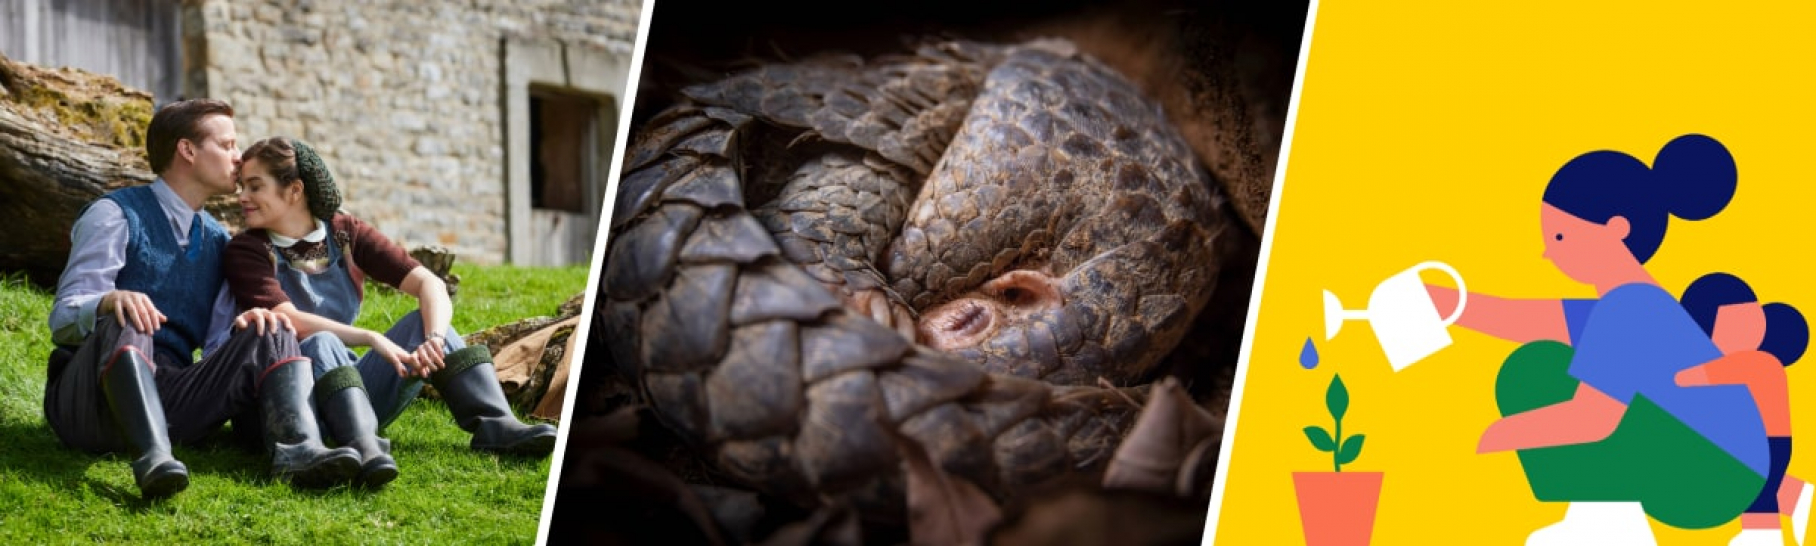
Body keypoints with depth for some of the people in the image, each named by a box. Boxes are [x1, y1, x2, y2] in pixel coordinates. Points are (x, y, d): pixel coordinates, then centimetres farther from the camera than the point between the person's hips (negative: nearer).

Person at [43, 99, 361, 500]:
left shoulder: (217, 241, 21)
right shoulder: (116, 215, 1)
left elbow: (217, 347, 14)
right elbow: (64, 318, -8)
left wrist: (246, 323, -10)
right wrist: (110, 300, -31)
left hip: (170, 399, 5)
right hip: (88, 402, -5)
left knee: (271, 333, -15)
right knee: (125, 322, -35)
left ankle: (298, 449, -44)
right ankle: (152, 457, -57)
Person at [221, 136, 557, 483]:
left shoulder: (345, 233, 7)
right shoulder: (246, 251, -3)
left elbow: (429, 284, -5)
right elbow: (291, 322, -20)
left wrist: (434, 338, -26)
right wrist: (372, 339, -32)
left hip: (353, 384, 4)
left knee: (423, 321, -12)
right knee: (320, 344, -33)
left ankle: (496, 425, -29)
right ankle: (364, 448, -57)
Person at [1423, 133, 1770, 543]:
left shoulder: (1626, 310, -18)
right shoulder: (1629, 304, 13)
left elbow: (1592, 418, -30)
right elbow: (1516, 319, 13)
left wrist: (1476, 440, -21)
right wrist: (1428, 298, 0)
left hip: (1713, 479, -10)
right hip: (1693, 475, 10)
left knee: (1538, 373, -18)